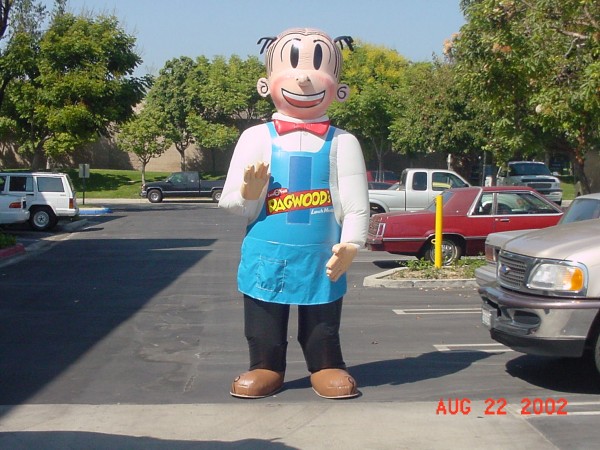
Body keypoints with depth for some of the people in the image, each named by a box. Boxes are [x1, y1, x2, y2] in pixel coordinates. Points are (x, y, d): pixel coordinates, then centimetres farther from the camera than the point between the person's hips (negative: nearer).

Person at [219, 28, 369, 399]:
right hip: (267, 256, 1)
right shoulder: (257, 138, 1)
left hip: (321, 258, 0)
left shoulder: (342, 143, 0)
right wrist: (248, 192, -21)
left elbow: (356, 204, -1)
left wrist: (351, 245, -13)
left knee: (323, 326, 12)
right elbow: (231, 203, 1)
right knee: (264, 327, 11)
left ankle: (327, 367, 29)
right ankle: (266, 368, 28)